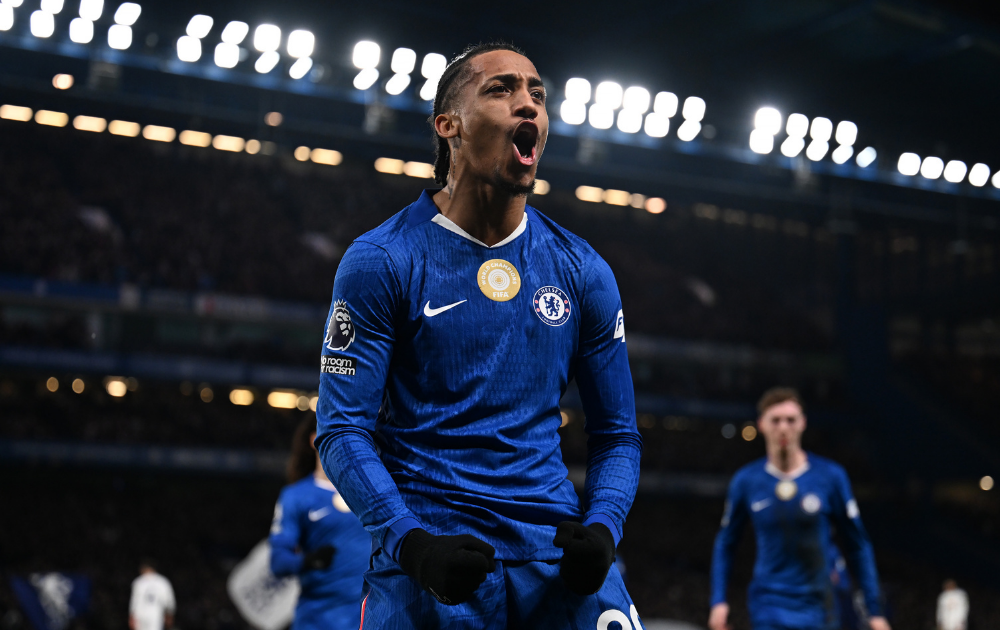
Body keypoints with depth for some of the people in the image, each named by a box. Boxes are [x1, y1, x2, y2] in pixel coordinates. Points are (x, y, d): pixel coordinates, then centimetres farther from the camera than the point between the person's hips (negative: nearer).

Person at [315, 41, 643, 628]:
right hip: (427, 560, -2)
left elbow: (617, 434, 12)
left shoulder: (583, 271, 9)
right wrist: (411, 543, -18)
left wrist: (601, 529, -6)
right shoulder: (380, 262, -1)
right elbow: (343, 428, -4)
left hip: (556, 556, 3)